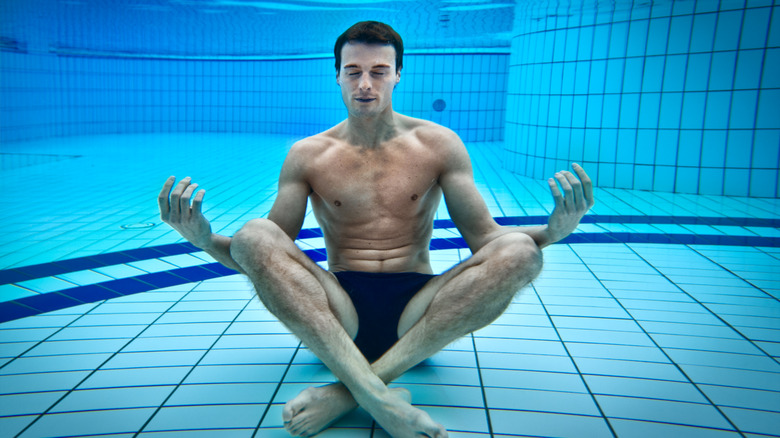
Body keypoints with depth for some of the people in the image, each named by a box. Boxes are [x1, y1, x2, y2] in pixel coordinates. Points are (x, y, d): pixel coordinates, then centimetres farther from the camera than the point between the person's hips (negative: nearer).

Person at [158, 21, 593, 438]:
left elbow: (483, 236, 2)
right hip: (337, 313, 0)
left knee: (519, 251, -25)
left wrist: (553, 230, -18)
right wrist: (205, 239, -17)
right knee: (252, 236, -24)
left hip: (416, 313, 1)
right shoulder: (307, 155, 5)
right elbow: (265, 257, 4)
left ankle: (347, 391, -28)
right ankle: (381, 399, -36)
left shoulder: (439, 144, 4)